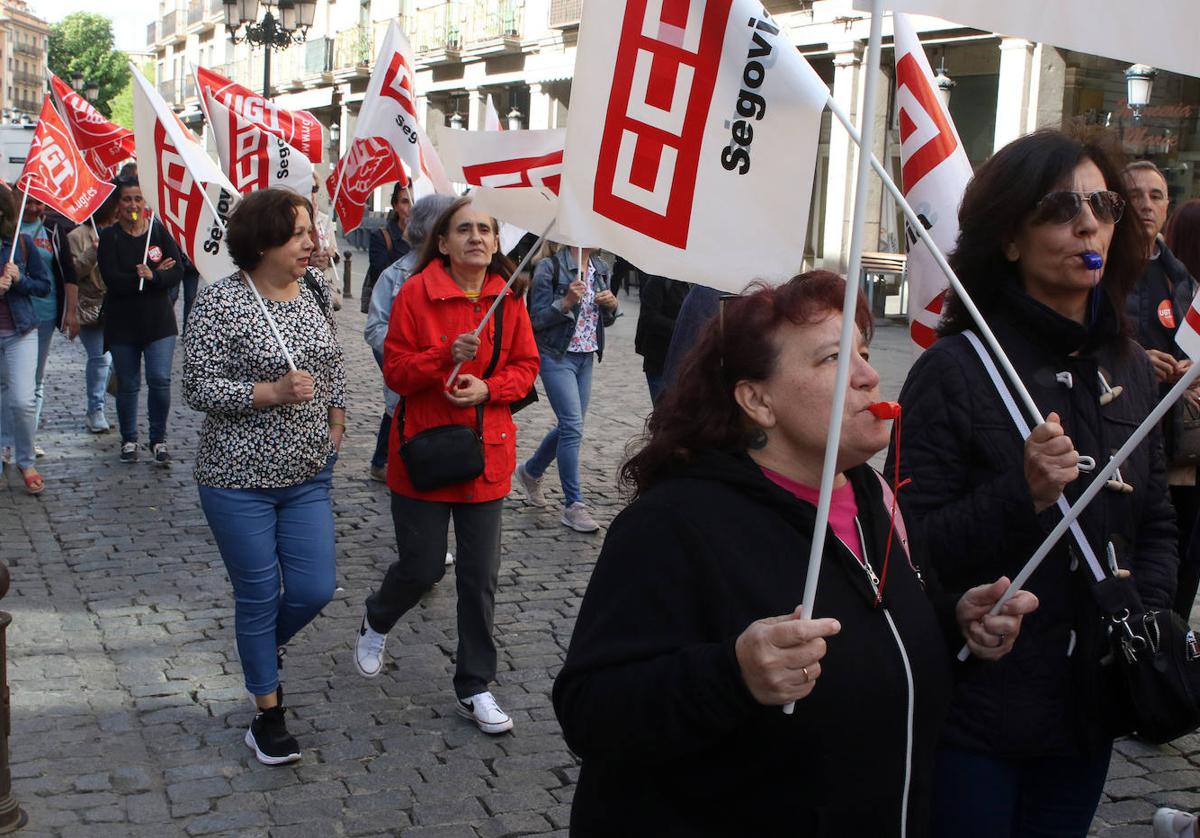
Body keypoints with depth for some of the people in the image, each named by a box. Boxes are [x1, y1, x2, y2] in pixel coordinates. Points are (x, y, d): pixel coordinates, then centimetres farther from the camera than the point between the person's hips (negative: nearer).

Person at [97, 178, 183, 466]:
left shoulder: (160, 232, 1)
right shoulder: (109, 237, -2)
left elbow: (177, 272, -8)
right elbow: (112, 280, -14)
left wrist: (151, 276, -24)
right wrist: (150, 276, -15)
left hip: (159, 320, 0)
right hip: (122, 321, 0)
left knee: (160, 380, -8)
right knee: (127, 385, 8)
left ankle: (158, 440, 9)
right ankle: (128, 440, 25)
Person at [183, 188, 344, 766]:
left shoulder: (314, 295, 6)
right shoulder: (220, 303, -14)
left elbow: (333, 369, 19)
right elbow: (198, 388, -16)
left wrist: (335, 423, 9)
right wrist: (272, 393, -25)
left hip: (308, 474, 5)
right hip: (239, 479, -5)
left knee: (315, 589, 4)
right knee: (258, 596, 5)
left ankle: (265, 647, 37)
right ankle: (267, 712, 22)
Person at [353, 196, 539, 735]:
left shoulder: (507, 298, 2)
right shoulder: (416, 292, -9)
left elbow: (526, 366, 6)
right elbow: (396, 371, -9)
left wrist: (488, 388, -13)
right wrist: (448, 356, -24)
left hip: (486, 452, 3)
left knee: (480, 575, 5)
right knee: (423, 566, 3)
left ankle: (474, 688, 19)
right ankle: (376, 620, 39)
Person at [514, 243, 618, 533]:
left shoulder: (601, 269, 8)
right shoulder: (549, 268, -11)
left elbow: (605, 320, 17)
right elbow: (537, 319, -13)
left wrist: (611, 305, -5)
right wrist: (566, 302, -27)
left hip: (586, 357, 7)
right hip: (557, 356, -7)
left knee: (569, 425, 14)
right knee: (573, 427, -12)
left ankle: (530, 471, 38)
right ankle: (573, 506, -5)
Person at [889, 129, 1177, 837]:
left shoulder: (1131, 371, 6)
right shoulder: (955, 369, -14)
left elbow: (1157, 524, 15)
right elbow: (914, 549, -17)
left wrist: (1147, 607, -2)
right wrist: (1022, 493, -29)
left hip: (1089, 708, 6)